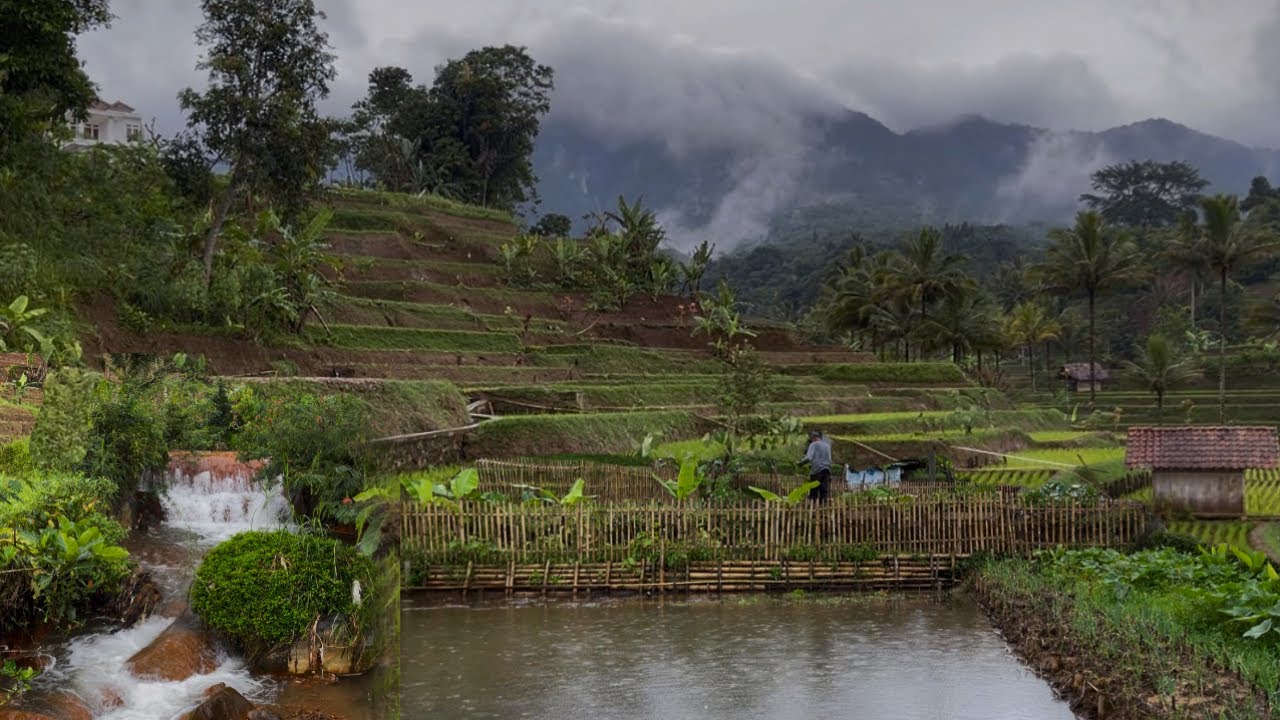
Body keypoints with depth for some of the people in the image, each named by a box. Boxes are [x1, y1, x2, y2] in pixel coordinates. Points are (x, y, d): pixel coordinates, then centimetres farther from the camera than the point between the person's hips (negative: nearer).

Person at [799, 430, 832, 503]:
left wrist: (801, 463, 3)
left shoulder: (813, 445, -1)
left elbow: (808, 458, -14)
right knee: (824, 492, 3)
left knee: (813, 493, -2)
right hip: (827, 470, 5)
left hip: (816, 471, -5)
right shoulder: (827, 445, 16)